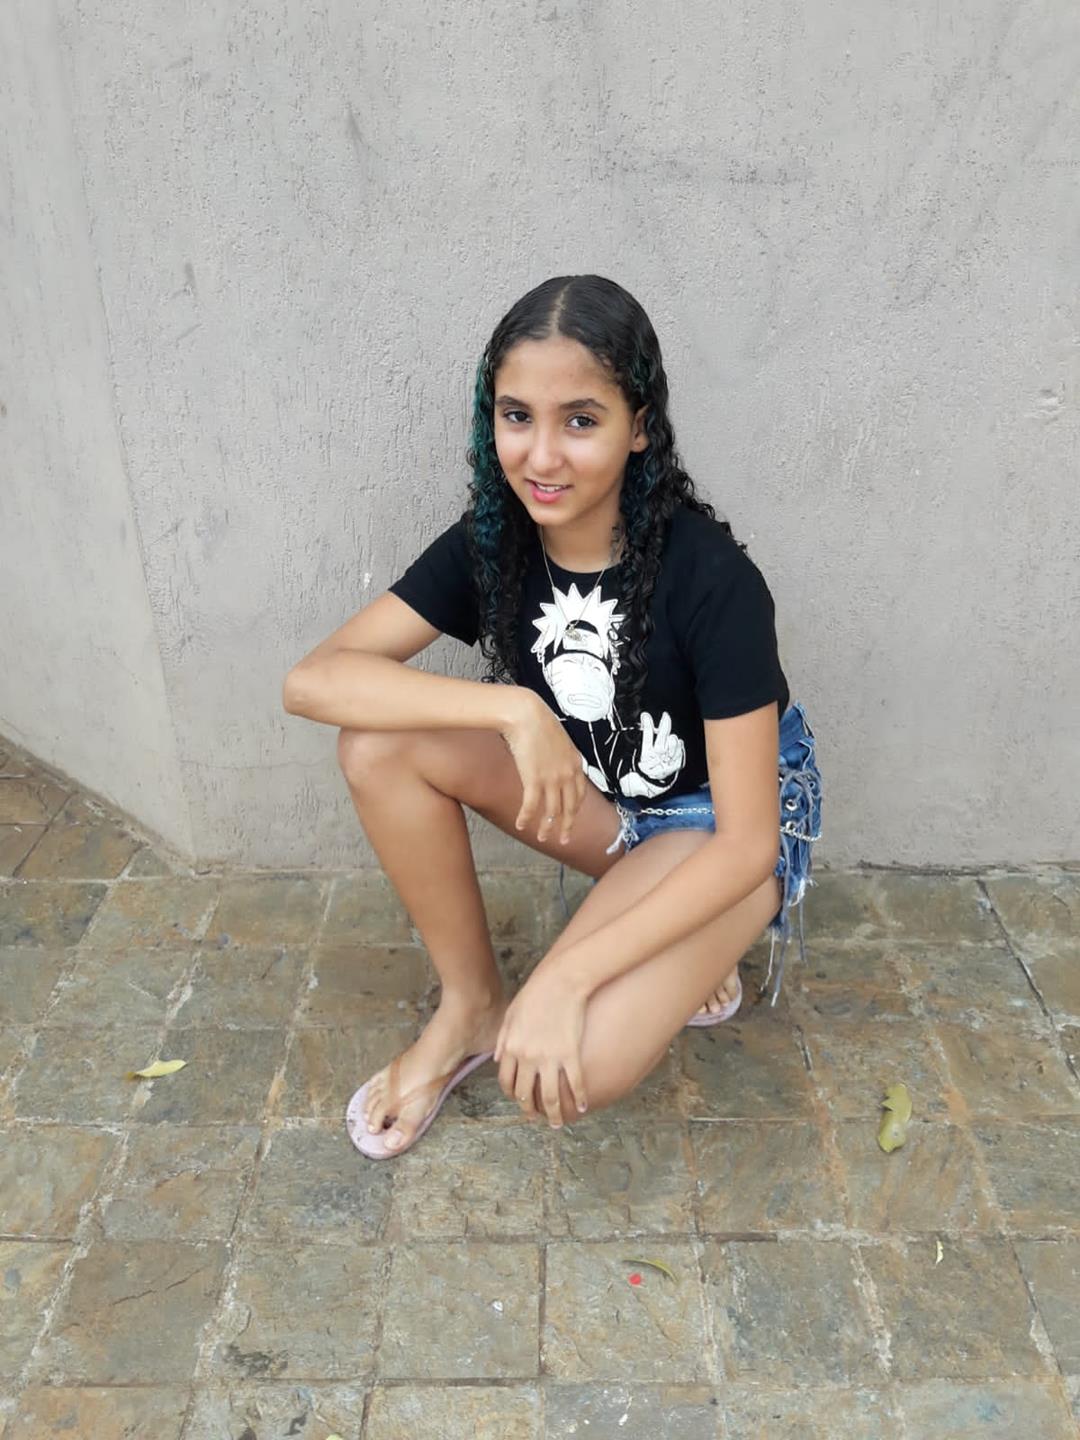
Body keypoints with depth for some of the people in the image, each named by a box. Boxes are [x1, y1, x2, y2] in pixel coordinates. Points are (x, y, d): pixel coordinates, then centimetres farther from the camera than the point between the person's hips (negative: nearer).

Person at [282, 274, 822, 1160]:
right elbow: (313, 680, -23)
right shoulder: (490, 543, -14)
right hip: (595, 794, 5)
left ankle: (688, 961, 5)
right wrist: (515, 709, -35)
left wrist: (568, 977, -33)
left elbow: (747, 842, -27)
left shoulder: (711, 576, -29)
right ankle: (471, 1006, -2)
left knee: (561, 1071, -27)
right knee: (381, 742, -20)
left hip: (723, 821, -5)